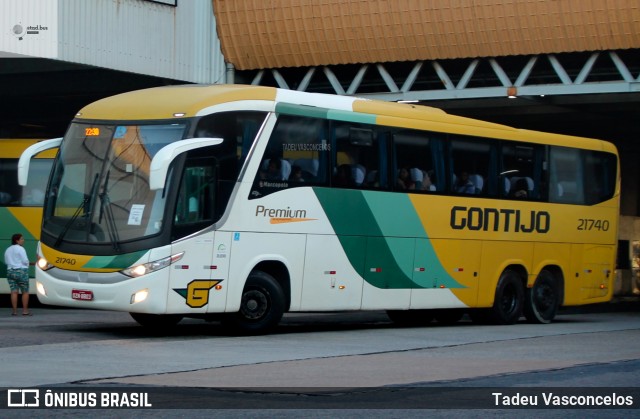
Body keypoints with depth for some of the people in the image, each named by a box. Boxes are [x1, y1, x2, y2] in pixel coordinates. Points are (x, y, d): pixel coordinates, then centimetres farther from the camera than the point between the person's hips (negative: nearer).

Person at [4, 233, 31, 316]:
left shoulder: (8, 250, 12)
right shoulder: (20, 249, -10)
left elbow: (6, 261, 14)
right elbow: (25, 260, -13)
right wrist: (26, 265, 7)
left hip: (10, 271, 6)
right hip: (21, 271, -6)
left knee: (14, 292, 3)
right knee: (25, 292, 2)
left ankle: (14, 311, -1)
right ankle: (25, 310, -1)